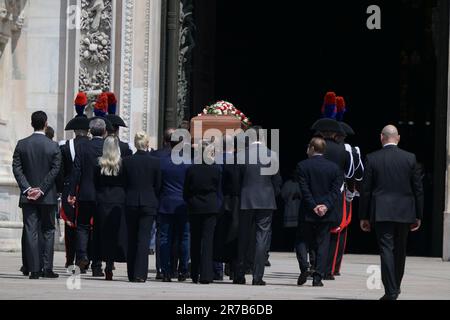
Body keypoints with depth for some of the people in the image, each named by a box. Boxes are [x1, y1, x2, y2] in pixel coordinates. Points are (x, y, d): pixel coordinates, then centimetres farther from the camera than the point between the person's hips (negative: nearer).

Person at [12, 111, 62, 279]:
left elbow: (16, 168, -5)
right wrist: (41, 189, -9)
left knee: (31, 232, 1)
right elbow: (55, 170, -9)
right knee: (48, 231, 9)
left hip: (28, 196, 1)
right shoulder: (53, 146, -5)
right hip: (47, 196, -1)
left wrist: (27, 188, -8)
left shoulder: (22, 144, -1)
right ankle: (47, 268, 2)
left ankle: (34, 270, -3)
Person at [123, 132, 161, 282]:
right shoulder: (155, 162, -6)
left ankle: (132, 274, 14)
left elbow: (124, 184, 2)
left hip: (131, 203, 1)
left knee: (132, 239, 11)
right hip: (149, 204, -1)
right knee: (144, 238, -2)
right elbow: (158, 185, 1)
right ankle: (140, 274, -12)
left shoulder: (127, 161, -4)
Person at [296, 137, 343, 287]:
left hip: (307, 212, -2)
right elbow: (336, 190, -5)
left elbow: (304, 190, -11)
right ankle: (318, 277, 1)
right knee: (322, 244, 5)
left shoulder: (303, 166, -5)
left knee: (302, 240, 12)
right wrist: (326, 206, -10)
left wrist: (313, 206, -10)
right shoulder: (334, 167, 2)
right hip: (327, 214, 2)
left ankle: (304, 268, -8)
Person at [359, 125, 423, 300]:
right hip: (405, 212, 2)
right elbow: (418, 189, 3)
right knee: (400, 251, 17)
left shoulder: (372, 159, -3)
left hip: (381, 213, -2)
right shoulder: (410, 158, 1)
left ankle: (391, 291, -11)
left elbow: (366, 190, -1)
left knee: (386, 250, -3)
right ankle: (396, 287, 30)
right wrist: (418, 215, 10)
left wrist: (364, 217, 5)